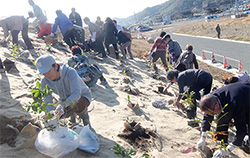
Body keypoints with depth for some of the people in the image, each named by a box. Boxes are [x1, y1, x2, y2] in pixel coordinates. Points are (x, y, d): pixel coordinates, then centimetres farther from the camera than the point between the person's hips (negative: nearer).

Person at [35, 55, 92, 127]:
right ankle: (72, 114, 16)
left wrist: (62, 105, -61)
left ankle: (84, 115, -1)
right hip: (65, 100, 5)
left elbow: (76, 94, -45)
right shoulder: (45, 81, -19)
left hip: (82, 96, -5)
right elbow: (47, 101, -19)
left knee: (78, 107, -37)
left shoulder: (70, 72, -34)